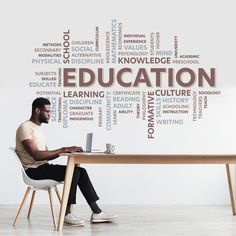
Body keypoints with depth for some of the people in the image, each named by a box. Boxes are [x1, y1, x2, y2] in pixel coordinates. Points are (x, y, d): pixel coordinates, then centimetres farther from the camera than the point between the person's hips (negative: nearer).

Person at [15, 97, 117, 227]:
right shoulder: (25, 128, -13)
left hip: (43, 167, 9)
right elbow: (36, 155, -24)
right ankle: (67, 214, -19)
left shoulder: (38, 128, 18)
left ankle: (96, 212, -4)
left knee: (81, 171, -3)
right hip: (33, 171, -9)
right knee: (73, 171, -25)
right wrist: (63, 150, -22)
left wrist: (65, 151, -2)